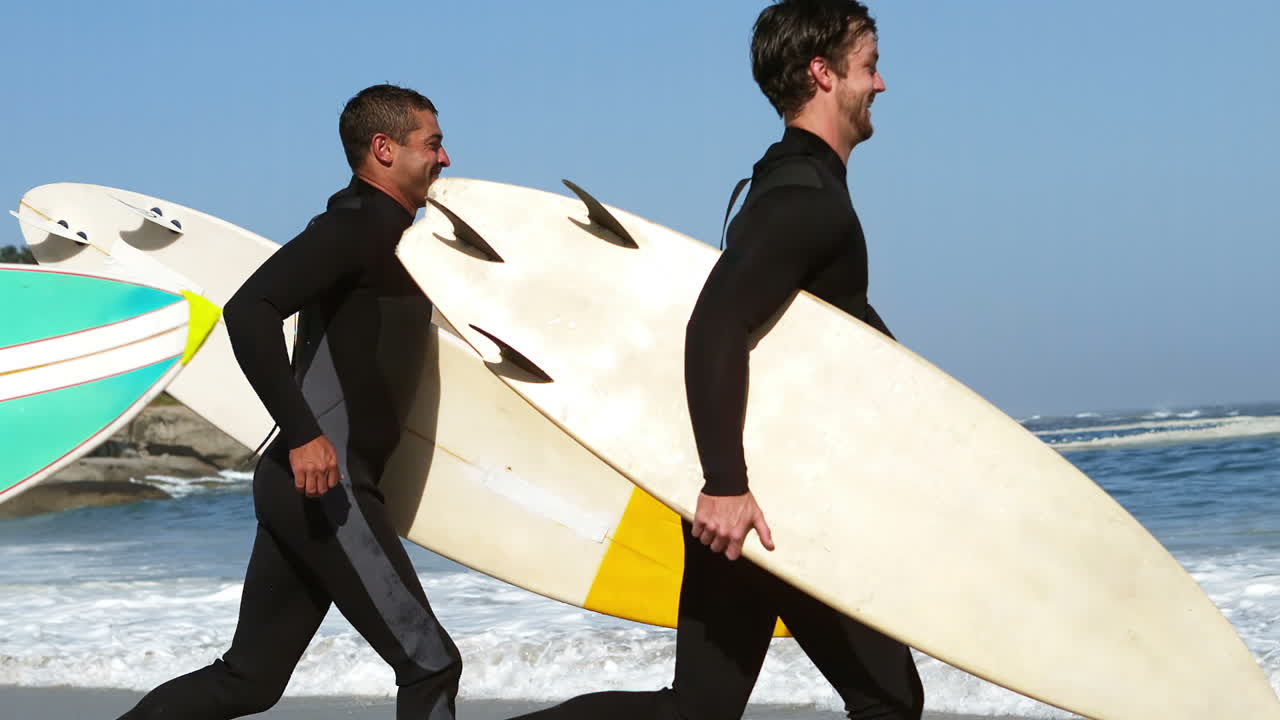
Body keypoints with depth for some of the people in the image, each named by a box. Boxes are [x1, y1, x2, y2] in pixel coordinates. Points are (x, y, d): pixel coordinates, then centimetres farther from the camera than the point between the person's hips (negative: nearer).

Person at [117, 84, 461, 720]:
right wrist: (302, 432, -28)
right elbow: (248, 310, -24)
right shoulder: (355, 226, -12)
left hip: (305, 487, 10)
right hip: (323, 484, -10)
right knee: (429, 664, -7)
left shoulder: (382, 231, 19)